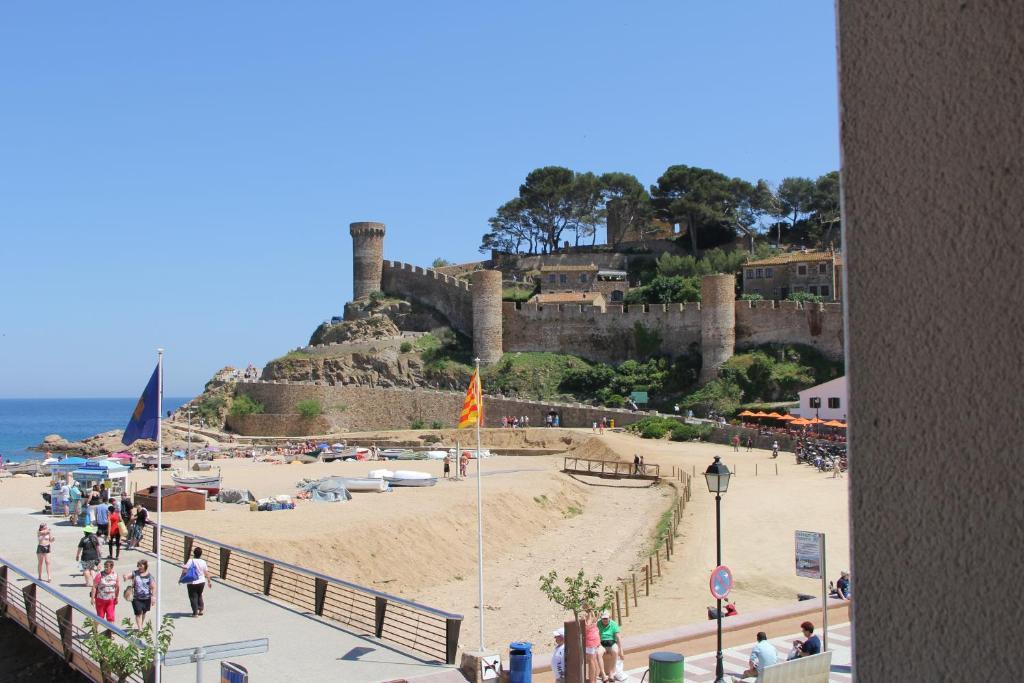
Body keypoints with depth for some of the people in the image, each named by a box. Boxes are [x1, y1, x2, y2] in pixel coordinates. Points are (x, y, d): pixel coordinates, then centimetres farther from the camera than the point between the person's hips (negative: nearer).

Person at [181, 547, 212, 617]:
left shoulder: (190, 561, -13)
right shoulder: (203, 562, -4)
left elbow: (184, 570, -17)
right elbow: (206, 573, 3)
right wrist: (209, 581, 14)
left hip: (192, 583, -4)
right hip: (201, 582, 4)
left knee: (193, 597, 5)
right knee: (199, 595, 23)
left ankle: (195, 612, 3)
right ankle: (201, 609, 22)